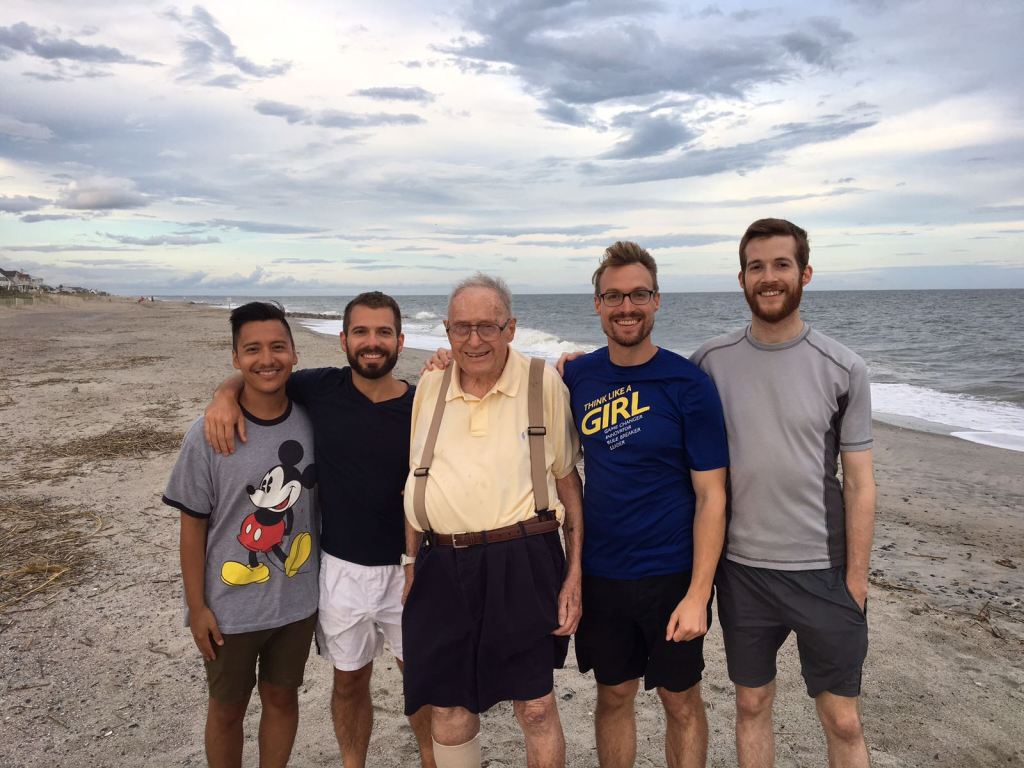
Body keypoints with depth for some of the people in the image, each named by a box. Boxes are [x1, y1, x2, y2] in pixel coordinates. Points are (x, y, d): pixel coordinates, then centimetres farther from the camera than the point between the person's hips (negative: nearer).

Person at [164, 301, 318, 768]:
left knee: (282, 697, 19)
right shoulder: (208, 436, -16)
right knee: (227, 710, 17)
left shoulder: (310, 422, -7)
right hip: (230, 607, -2)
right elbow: (193, 526, -9)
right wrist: (197, 607, -7)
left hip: (297, 600, 3)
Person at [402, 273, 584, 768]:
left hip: (523, 564, -3)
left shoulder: (544, 384, -2)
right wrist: (411, 564, 12)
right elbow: (416, 482, 14)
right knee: (448, 708, 14)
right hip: (441, 569, 4)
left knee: (535, 706, 6)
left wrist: (574, 575, -3)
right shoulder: (430, 385, 8)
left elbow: (569, 481, 1)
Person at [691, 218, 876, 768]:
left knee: (843, 721, 10)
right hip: (741, 568, 1)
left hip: (824, 571, -1)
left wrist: (855, 578, -5)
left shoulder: (842, 370, -4)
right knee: (752, 704, 16)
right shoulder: (711, 362, -2)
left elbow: (859, 483, -2)